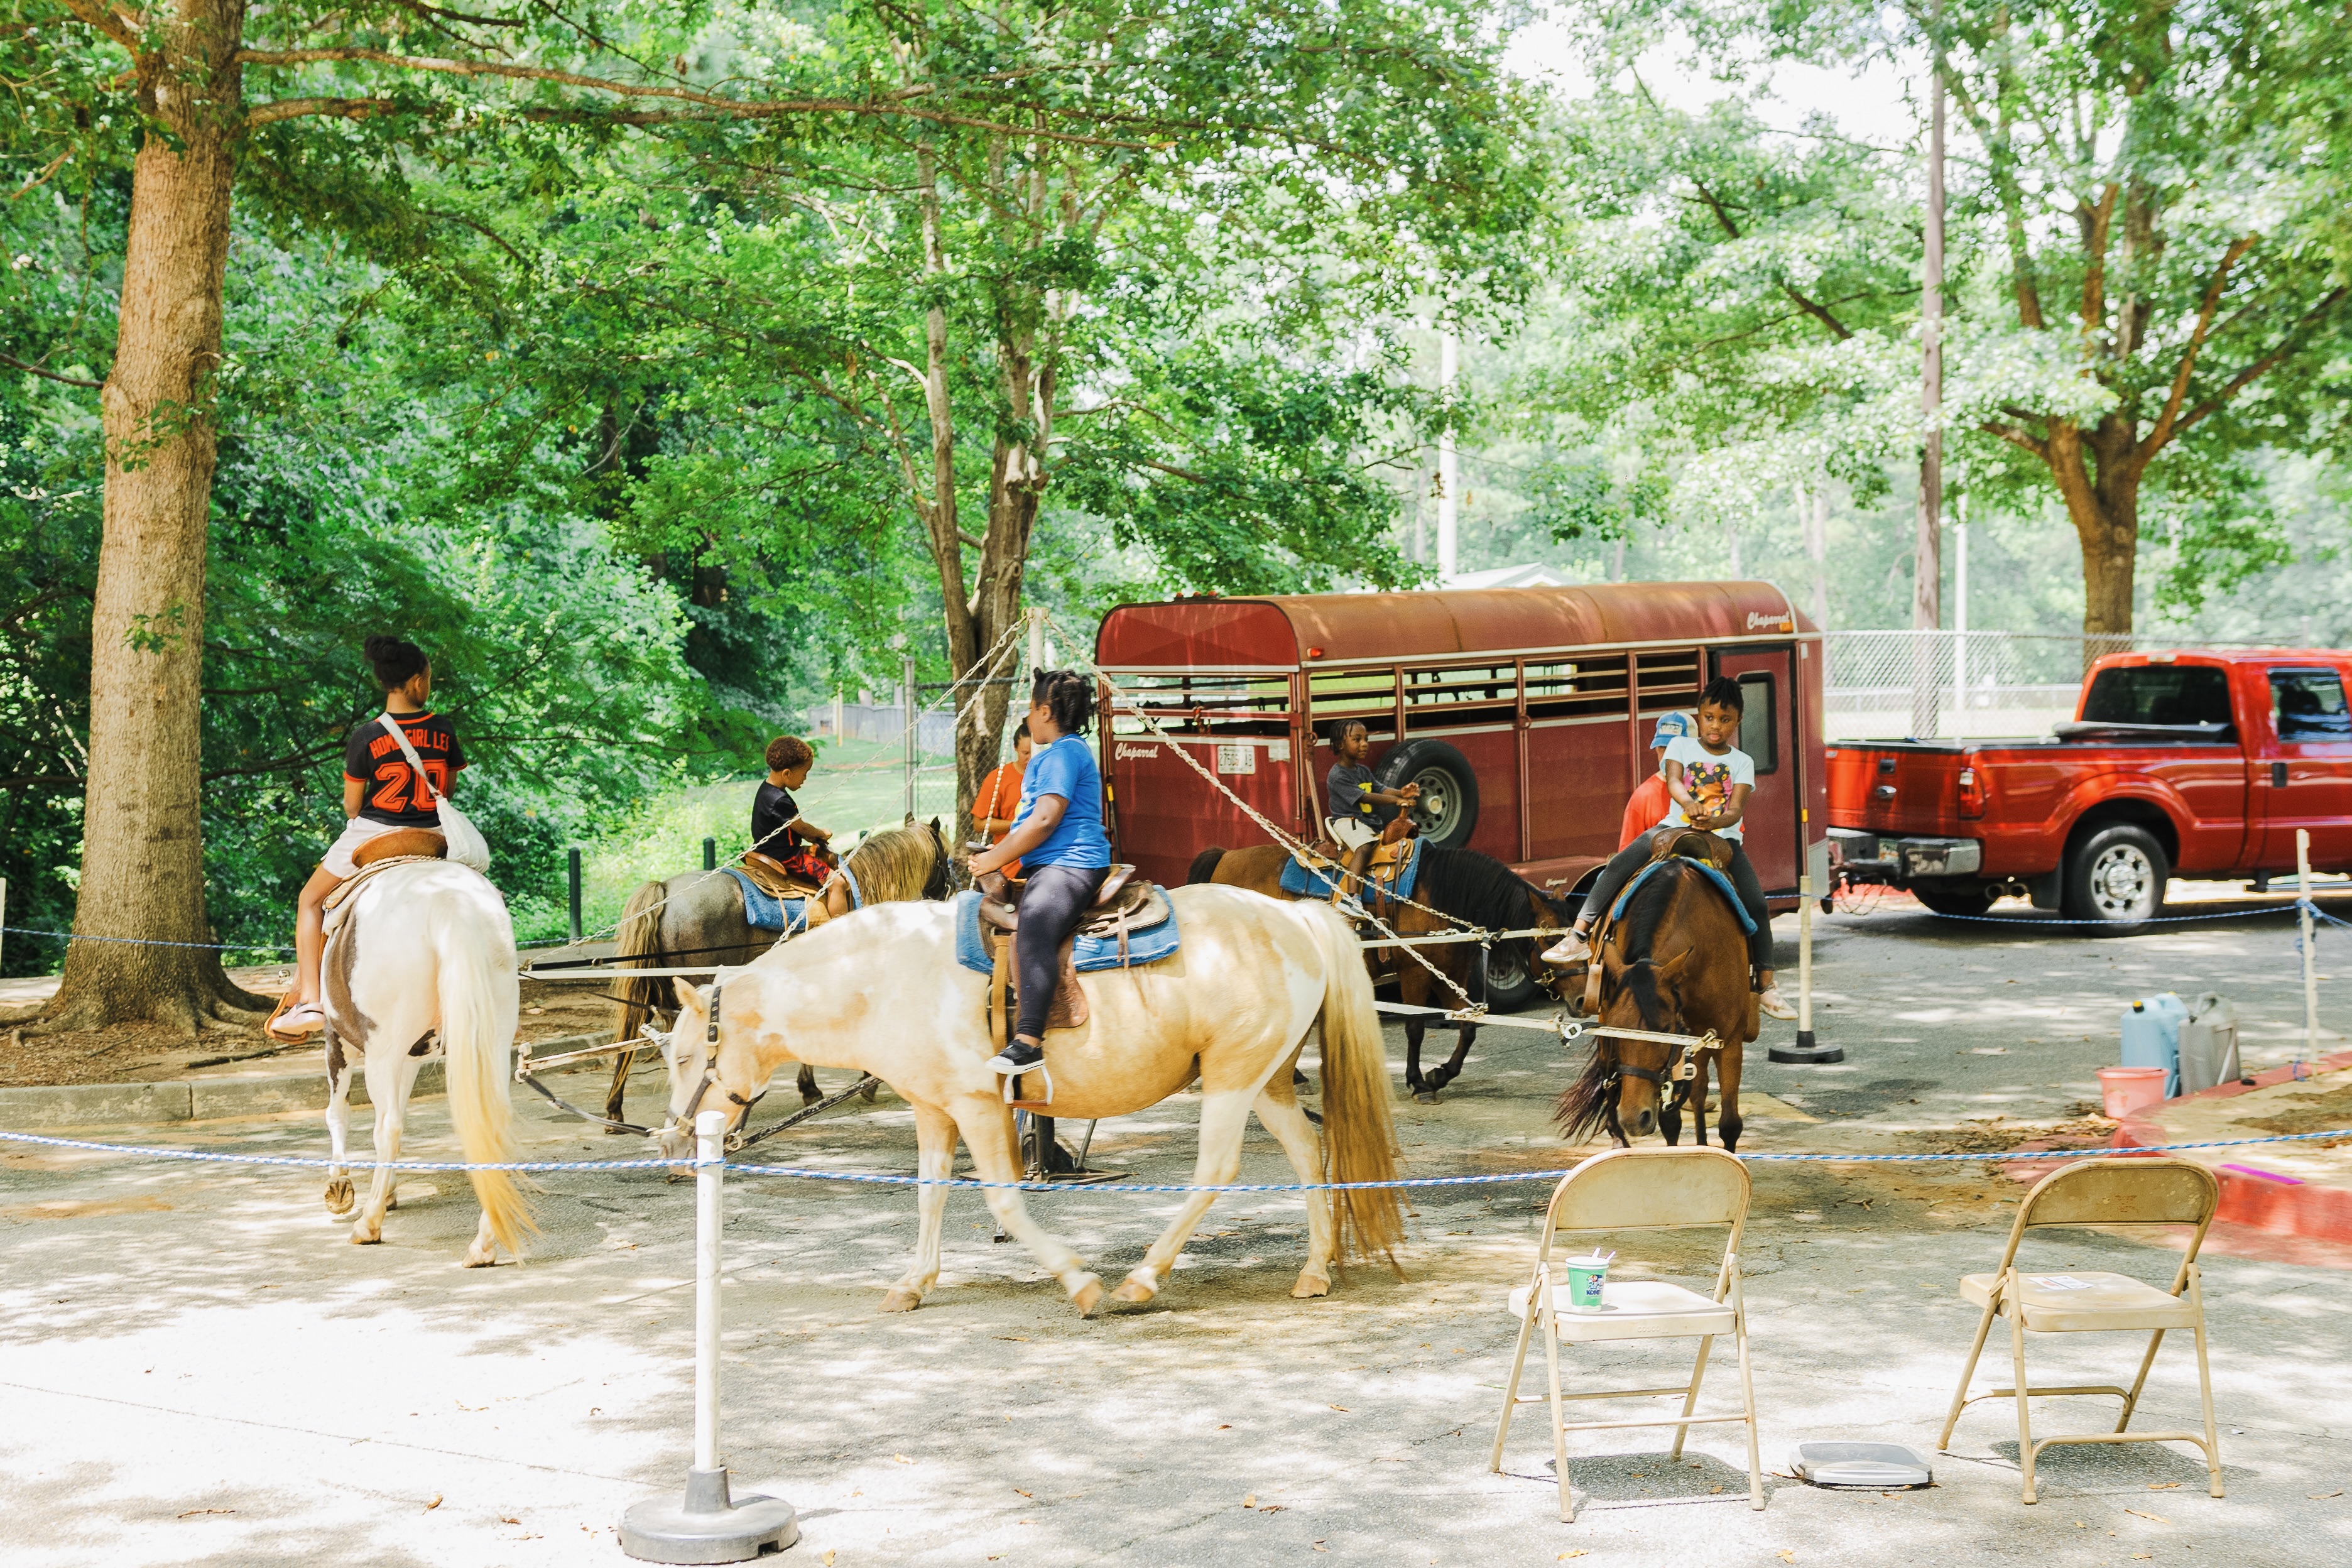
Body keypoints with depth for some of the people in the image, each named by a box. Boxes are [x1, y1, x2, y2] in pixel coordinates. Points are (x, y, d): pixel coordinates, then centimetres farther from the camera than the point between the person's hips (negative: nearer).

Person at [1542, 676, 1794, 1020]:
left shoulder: (1742, 763, 7)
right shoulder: (1681, 746, 8)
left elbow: (1737, 810, -7)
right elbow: (1673, 780, -12)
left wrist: (1715, 822, -31)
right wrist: (1689, 804, -36)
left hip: (1723, 838, 0)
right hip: (1676, 827, 0)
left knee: (1756, 904, -16)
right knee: (1619, 865, -22)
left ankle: (1766, 986, -9)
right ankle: (1579, 936, -20)